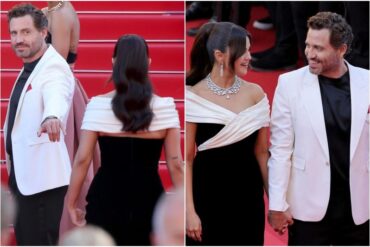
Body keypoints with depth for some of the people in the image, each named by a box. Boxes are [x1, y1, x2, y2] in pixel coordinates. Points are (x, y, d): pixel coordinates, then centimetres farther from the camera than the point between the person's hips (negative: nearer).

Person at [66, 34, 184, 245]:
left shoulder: (98, 106, -6)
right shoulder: (165, 107, -4)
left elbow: (82, 159, -6)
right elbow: (175, 164, -2)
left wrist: (71, 203, 4)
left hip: (106, 202, -1)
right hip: (148, 202, 1)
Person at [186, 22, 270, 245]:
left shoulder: (255, 93, 3)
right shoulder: (193, 96, -7)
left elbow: (261, 153, 8)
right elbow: (187, 159, -6)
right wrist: (189, 211, -10)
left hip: (248, 194, 3)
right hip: (208, 194, -3)